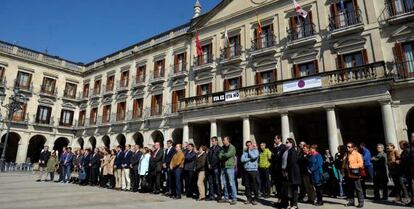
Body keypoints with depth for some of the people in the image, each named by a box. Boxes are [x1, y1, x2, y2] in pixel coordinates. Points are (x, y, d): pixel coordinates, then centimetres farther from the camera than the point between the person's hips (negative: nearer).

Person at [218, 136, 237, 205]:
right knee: (224, 183, 11)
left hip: (229, 167, -7)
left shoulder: (232, 148, -6)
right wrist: (225, 156, -13)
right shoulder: (223, 148, 16)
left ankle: (234, 198, -1)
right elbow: (219, 156, 6)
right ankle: (226, 197, 21)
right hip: (223, 167, 7)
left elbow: (227, 155, -20)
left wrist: (222, 155, -3)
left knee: (231, 183, -6)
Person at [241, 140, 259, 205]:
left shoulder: (255, 150, 3)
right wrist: (249, 159, -9)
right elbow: (242, 159, -1)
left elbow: (254, 157, -17)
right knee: (247, 185, 7)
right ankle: (249, 198, 18)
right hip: (246, 171, 4)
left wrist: (249, 150, -4)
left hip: (253, 170, -4)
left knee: (254, 185, -1)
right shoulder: (245, 152, 13)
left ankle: (255, 199, 9)